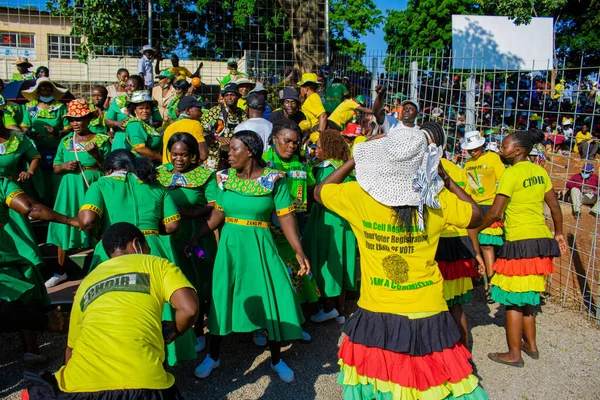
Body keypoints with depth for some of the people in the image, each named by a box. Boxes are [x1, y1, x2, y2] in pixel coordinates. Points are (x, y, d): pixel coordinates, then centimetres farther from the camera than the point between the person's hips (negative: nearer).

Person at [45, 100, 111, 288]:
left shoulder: (101, 140, -2)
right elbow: (55, 168, 13)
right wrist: (65, 166, -8)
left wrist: (96, 155, -18)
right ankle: (61, 271, 20)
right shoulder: (65, 141, 8)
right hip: (70, 189, 3)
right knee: (64, 227, 6)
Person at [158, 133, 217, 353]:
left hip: (197, 237, -2)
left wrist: (192, 212, -22)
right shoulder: (159, 173, 8)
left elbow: (215, 205, -8)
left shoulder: (204, 175, -3)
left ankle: (198, 331, 27)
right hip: (169, 236, 3)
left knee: (198, 285, 8)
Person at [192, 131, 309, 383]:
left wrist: (299, 251, -18)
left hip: (259, 245, -2)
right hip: (229, 244, 3)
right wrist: (196, 237, 0)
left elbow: (285, 217, -10)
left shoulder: (274, 179, -10)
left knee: (271, 299, 3)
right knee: (222, 299, 10)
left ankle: (276, 359, 25)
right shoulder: (225, 177, 1)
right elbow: (218, 213, 7)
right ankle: (213, 356, 30)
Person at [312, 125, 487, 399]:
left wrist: (357, 158, 9)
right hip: (427, 317, 0)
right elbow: (476, 216, 9)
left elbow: (319, 192, 9)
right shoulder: (439, 200, -11)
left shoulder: (358, 195, -11)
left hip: (376, 317, 1)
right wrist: (446, 177, 10)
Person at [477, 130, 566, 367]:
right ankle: (531, 345, 31)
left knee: (512, 299, 3)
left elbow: (495, 213, -17)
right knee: (527, 295, 20)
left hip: (520, 242, -8)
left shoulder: (511, 173, -13)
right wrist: (559, 233, 23)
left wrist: (475, 230, -4)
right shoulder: (539, 171, 8)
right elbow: (555, 206, 12)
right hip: (541, 239, 8)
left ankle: (514, 354, 12)